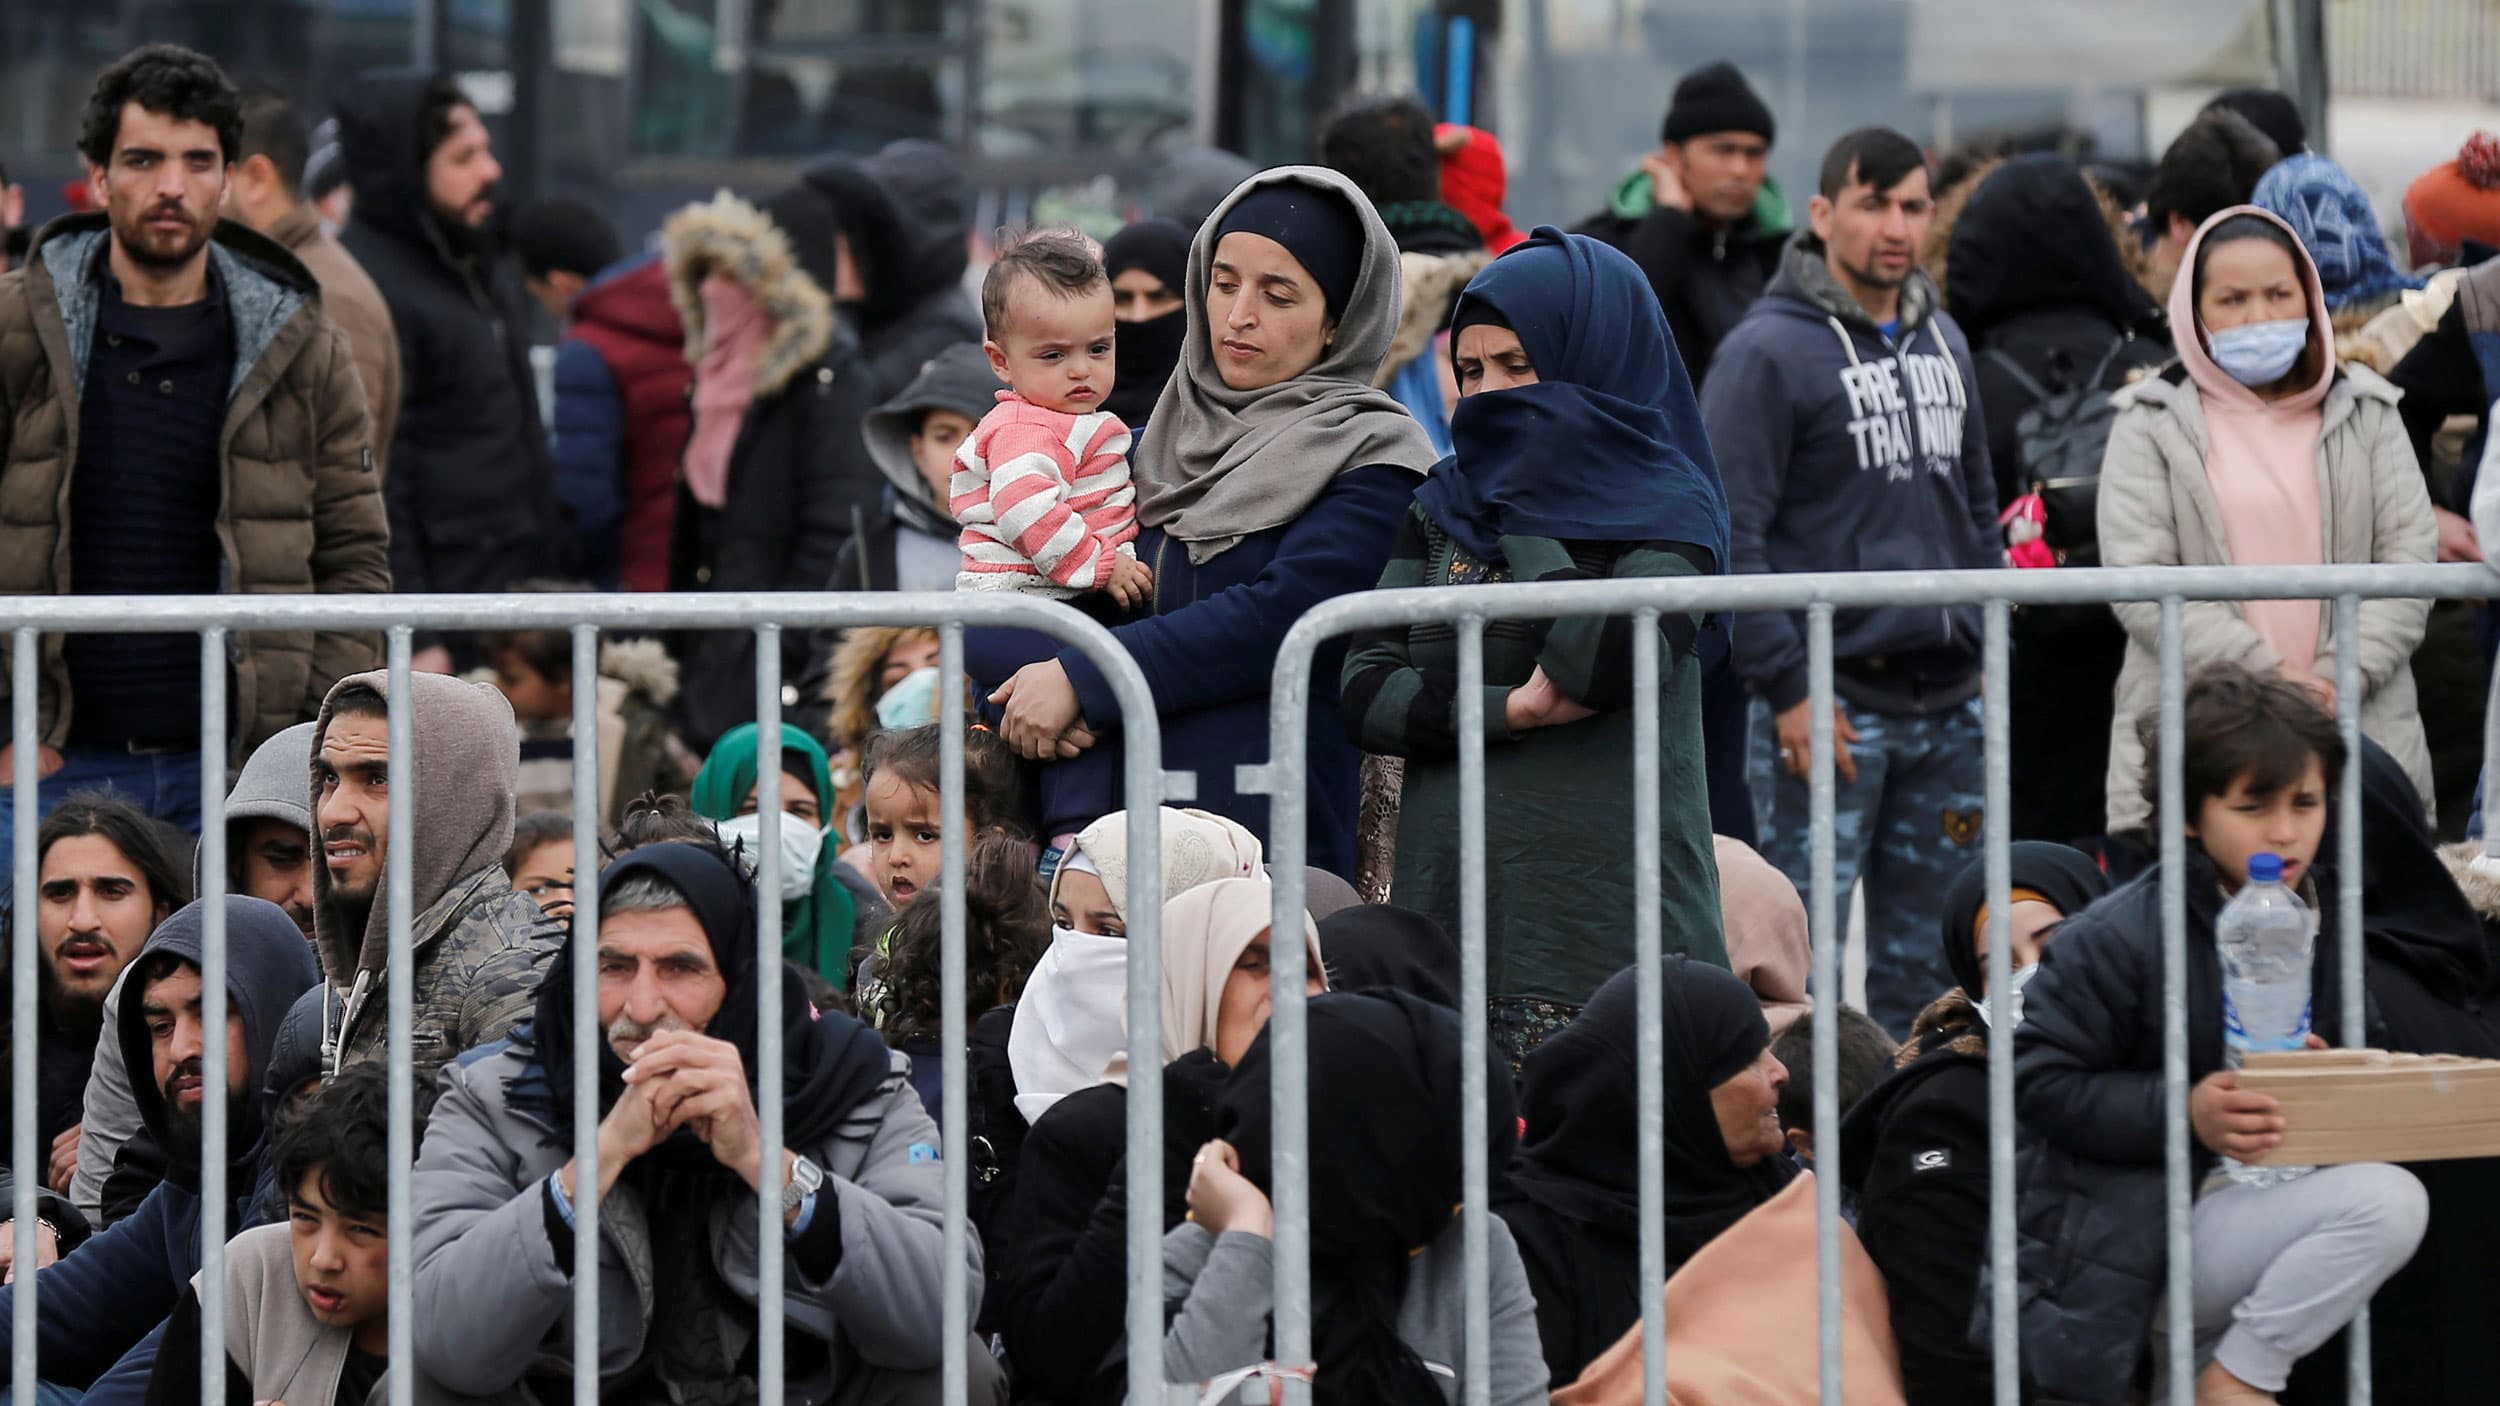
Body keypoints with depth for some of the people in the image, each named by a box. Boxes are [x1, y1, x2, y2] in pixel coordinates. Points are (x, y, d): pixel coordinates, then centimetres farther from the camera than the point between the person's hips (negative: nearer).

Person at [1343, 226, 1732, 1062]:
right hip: (1450, 895, 4)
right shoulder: (1445, 509, 15)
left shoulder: (1666, 513, 0)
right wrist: (1510, 712, -10)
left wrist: (1525, 517, -8)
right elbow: (1364, 694, 5)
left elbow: (1615, 658, -20)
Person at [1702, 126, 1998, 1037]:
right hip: (1830, 703, -7)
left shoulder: (1945, 343, 15)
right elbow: (1729, 530, -13)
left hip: (1948, 703, 7)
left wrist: (1989, 649, 14)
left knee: (1927, 960, 11)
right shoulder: (1770, 350, -9)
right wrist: (1786, 687, -16)